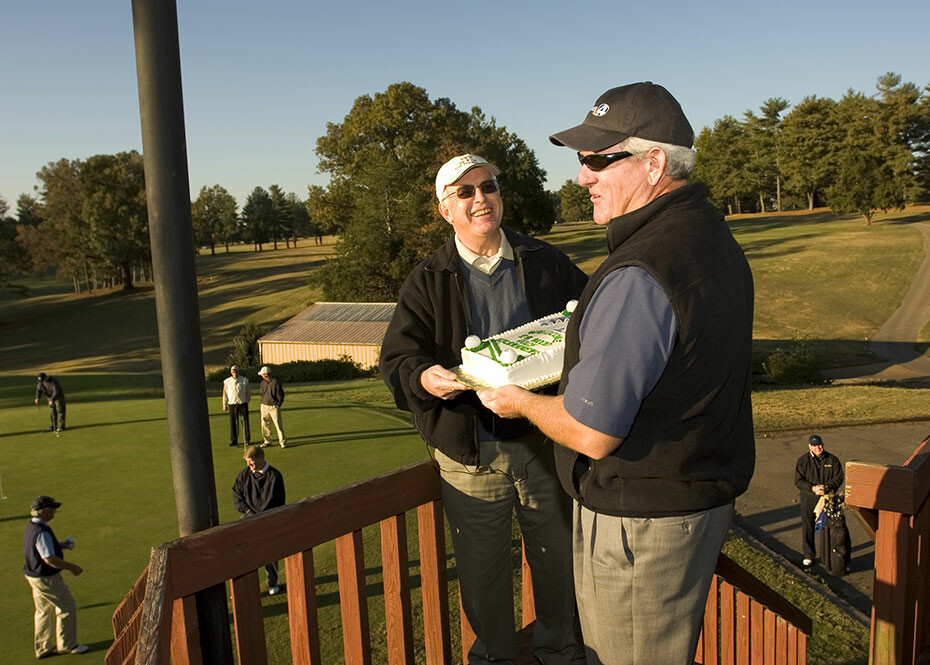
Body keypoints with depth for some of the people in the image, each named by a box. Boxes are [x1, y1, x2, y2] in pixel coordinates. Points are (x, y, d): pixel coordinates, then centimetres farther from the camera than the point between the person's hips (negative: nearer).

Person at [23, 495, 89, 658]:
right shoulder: (42, 532, -28)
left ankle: (43, 648, 31)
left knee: (44, 611, 20)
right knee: (67, 607, 4)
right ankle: (67, 645, 16)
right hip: (46, 579, -10)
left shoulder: (31, 526, 3)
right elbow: (49, 559, -28)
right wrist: (72, 567, -20)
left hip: (34, 575, 10)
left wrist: (60, 545, 8)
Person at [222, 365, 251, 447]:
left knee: (245, 422, 0)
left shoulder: (245, 380, 1)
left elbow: (249, 392, 11)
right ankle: (233, 440, 10)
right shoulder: (227, 382, 4)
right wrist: (224, 405, 12)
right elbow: (225, 394, 11)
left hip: (242, 404, -1)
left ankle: (247, 440, 9)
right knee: (233, 423, 2)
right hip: (232, 404, 1)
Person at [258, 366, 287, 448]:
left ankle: (282, 441, 4)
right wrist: (263, 401, 10)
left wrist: (278, 404, -7)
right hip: (264, 406, 6)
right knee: (265, 424, 8)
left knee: (278, 424, -4)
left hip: (274, 406, -6)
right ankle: (267, 441, 20)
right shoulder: (263, 382, 8)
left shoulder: (276, 381, -11)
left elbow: (280, 394, -7)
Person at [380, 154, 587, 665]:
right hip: (471, 451, -1)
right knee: (482, 570, 13)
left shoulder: (547, 264, 6)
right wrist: (424, 378, -26)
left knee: (558, 558, 17)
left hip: (546, 438, 1)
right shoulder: (426, 282, 3)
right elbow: (397, 357, -4)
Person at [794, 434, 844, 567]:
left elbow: (838, 478, 0)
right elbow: (798, 481, -6)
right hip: (808, 499, -1)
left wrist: (826, 487, -16)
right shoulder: (803, 461, -3)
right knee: (807, 528, 3)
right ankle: (809, 555, 15)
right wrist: (813, 488, -20)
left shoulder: (832, 460, 2)